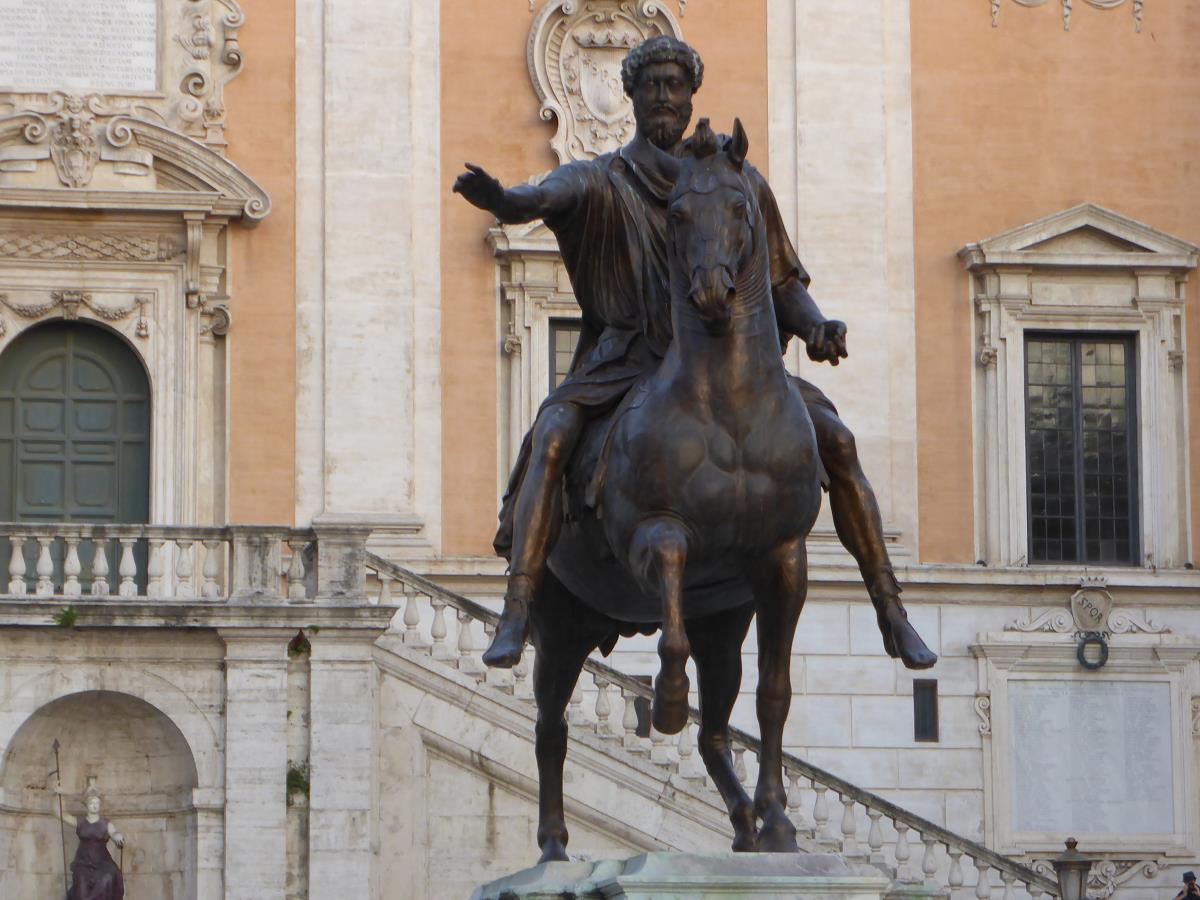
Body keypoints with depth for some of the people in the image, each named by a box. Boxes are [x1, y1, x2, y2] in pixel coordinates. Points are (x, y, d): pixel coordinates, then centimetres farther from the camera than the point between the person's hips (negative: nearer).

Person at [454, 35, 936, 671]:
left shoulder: (740, 182, 10)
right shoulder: (600, 181, 1)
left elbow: (784, 283, 13)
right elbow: (543, 199, -22)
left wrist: (818, 327, -10)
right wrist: (498, 199, -47)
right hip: (628, 364, -2)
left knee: (834, 437, -17)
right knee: (551, 435, -30)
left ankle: (891, 613, -7)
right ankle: (515, 617, -36)